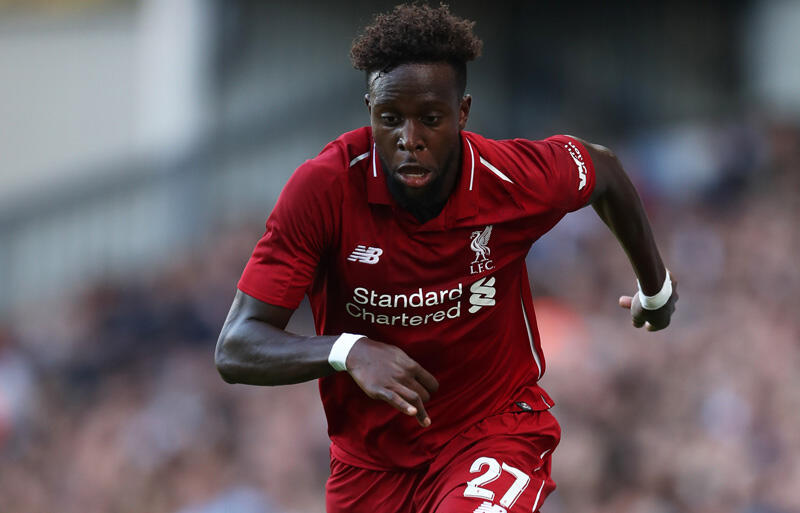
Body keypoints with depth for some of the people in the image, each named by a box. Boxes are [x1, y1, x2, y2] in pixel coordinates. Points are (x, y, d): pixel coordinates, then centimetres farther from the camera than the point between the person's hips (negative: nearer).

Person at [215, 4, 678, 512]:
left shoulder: (515, 179, -15)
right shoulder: (324, 188, -20)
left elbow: (604, 168, 10)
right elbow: (236, 349, -23)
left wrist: (656, 290, 25)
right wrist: (347, 351, -41)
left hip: (496, 428, -1)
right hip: (370, 459, 2)